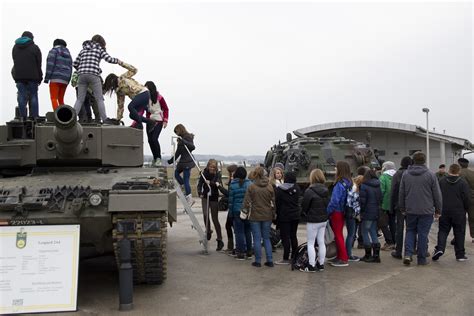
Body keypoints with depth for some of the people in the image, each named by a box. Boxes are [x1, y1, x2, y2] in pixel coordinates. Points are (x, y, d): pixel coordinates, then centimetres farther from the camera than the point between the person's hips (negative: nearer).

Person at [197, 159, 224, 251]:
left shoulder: (218, 174, -6)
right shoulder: (204, 173, -3)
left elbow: (219, 184, -20)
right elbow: (199, 184, -4)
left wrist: (211, 183, -35)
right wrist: (200, 193, -21)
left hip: (214, 198, -1)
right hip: (205, 197, 2)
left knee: (215, 219, -1)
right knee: (205, 215, -15)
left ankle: (220, 240, 8)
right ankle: (208, 231, 15)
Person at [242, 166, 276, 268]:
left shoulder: (251, 187, -10)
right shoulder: (270, 187, -1)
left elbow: (247, 202, -7)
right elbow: (273, 202, 3)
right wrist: (273, 215, 12)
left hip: (255, 216, -3)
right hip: (267, 216, 3)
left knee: (257, 239, 5)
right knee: (266, 238, 14)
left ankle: (258, 261, 10)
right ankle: (270, 260, 12)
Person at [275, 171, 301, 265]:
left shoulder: (279, 189, -10)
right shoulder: (297, 189, 1)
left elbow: (277, 203, -5)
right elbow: (298, 201, 8)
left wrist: (277, 214, 3)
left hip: (284, 216, -4)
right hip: (295, 215, 5)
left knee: (285, 237, -1)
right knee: (293, 236, 13)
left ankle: (286, 259, 1)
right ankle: (294, 257, 19)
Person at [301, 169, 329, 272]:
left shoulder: (309, 191, -18)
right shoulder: (326, 191, 4)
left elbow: (304, 206, -12)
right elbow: (328, 205, 10)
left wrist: (306, 214, 7)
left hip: (313, 221, -7)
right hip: (324, 220, 7)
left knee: (310, 243, 2)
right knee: (321, 242, 13)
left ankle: (311, 266, 3)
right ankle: (321, 264, 21)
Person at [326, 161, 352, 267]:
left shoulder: (339, 184, -23)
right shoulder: (348, 183, 3)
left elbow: (334, 200, -25)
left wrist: (328, 211, -12)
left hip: (336, 213, -8)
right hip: (343, 212, 8)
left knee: (338, 235, 3)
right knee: (339, 234, 18)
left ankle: (343, 259, 9)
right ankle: (340, 256, 28)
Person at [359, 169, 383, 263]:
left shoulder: (364, 186, -14)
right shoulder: (378, 186, 8)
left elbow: (362, 201, -15)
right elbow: (380, 199, 13)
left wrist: (360, 212, -3)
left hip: (367, 213, -7)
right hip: (376, 213, 7)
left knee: (365, 233, 3)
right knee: (373, 233, 14)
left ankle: (368, 255, 7)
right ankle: (376, 255, 13)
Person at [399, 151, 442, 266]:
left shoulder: (405, 175, 2)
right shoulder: (430, 175, -5)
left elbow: (401, 193, 7)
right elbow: (437, 194, -2)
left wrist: (402, 208, 17)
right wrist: (438, 209, 7)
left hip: (410, 210, 2)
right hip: (426, 210, -2)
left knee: (410, 231, 15)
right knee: (423, 234, 5)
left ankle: (408, 254, 0)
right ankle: (422, 259, 11)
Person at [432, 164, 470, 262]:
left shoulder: (441, 181, 0)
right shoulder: (463, 183, -6)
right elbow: (467, 198, -7)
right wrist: (466, 209, 10)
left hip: (444, 212, 1)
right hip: (459, 212, -1)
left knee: (443, 231, 9)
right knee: (459, 233, 8)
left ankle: (440, 248, -12)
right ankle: (460, 255, 14)